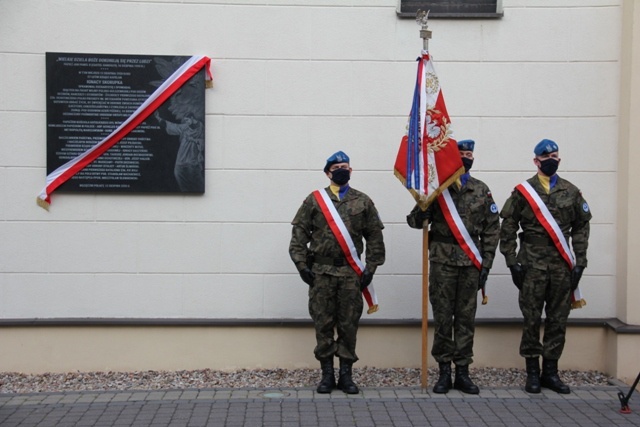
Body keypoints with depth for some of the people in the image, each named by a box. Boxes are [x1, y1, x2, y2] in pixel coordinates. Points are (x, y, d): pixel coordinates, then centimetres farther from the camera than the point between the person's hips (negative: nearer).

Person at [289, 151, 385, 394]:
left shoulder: (363, 201, 9)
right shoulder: (314, 200, 5)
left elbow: (375, 237, 9)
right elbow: (299, 233, 4)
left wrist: (370, 268, 2)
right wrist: (302, 264, -4)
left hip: (351, 273, 1)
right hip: (321, 272, -1)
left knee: (349, 324, 4)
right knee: (323, 324, 3)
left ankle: (346, 375, 14)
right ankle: (327, 374, 14)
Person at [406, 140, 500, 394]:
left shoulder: (481, 190, 7)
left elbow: (492, 229, 8)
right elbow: (415, 221, 1)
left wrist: (486, 264, 2)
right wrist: (420, 214, -23)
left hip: (471, 262, 2)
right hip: (442, 261, -2)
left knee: (466, 318, 6)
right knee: (442, 317, 2)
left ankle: (463, 372, 14)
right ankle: (444, 371, 12)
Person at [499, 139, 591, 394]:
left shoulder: (571, 192, 8)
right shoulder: (523, 191, 0)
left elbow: (581, 228, 10)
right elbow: (508, 229, 0)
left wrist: (580, 262, 3)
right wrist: (512, 262, -5)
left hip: (562, 265, 3)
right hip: (532, 265, -3)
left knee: (558, 320, 7)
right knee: (531, 319, 1)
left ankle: (550, 371, 18)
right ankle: (532, 372, 12)